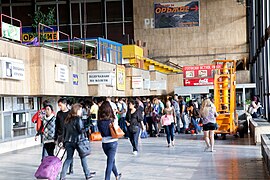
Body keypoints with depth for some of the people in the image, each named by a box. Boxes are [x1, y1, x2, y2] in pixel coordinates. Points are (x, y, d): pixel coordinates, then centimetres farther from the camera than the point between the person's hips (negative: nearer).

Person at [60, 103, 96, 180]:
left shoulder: (67, 119, 9)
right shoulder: (78, 119, -11)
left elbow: (64, 132, 13)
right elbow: (80, 130, -16)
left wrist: (65, 141, 18)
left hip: (68, 141, 6)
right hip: (76, 141, -6)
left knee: (69, 158, 11)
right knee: (83, 157, 11)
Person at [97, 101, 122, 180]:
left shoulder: (99, 121, -5)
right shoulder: (112, 120, -15)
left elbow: (100, 131, 0)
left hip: (104, 143, 5)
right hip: (112, 142, -4)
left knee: (111, 160, 23)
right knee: (110, 162, 2)